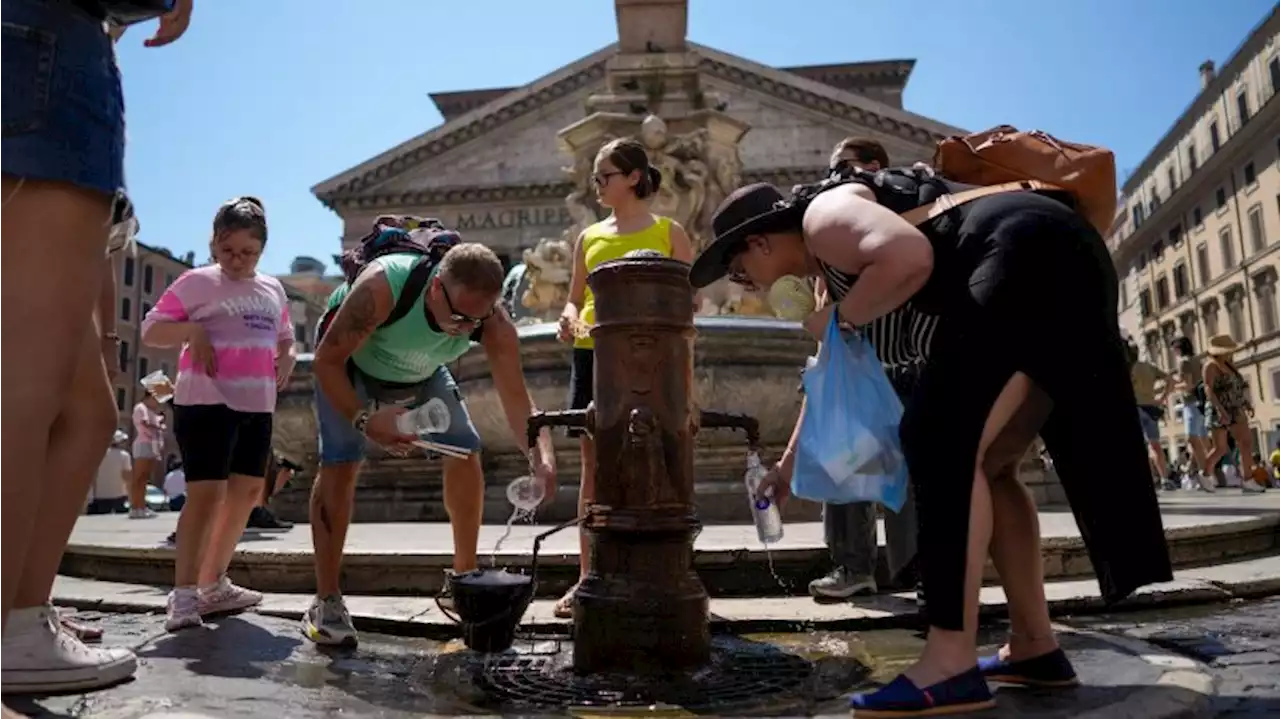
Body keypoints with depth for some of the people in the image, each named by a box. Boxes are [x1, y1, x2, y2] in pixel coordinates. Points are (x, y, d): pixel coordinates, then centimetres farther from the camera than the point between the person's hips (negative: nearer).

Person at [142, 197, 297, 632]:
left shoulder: (273, 289, 15)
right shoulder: (197, 282, -1)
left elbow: (285, 339, 27)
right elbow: (150, 330, 0)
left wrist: (286, 360, 6)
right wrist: (192, 330, -17)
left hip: (256, 405, 6)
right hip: (206, 401, -6)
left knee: (248, 492, 10)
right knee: (206, 493, -13)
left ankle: (214, 585, 23)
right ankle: (183, 594, -6)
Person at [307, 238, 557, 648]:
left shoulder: (493, 322, -31)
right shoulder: (382, 287, -42)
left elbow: (516, 396, -30)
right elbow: (327, 360, -33)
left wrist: (541, 456, -48)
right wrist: (364, 419, -48)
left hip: (422, 376, 4)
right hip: (350, 366, -3)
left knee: (466, 452, -5)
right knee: (341, 463, -18)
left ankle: (464, 579, 13)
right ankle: (326, 603, -7)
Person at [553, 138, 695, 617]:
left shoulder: (668, 232, 8)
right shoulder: (588, 237, 16)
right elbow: (575, 298, 19)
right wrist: (570, 318, -4)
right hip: (592, 352, 3)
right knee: (593, 464, 2)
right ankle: (587, 577, 8)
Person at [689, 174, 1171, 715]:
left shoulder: (823, 216, -3)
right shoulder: (829, 257, 26)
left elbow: (910, 256, -24)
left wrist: (840, 319, -8)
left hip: (1029, 258, -11)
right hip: (1059, 266, 11)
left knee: (943, 443, -15)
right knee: (986, 463, 12)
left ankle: (951, 666, -14)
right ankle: (1035, 645, 16)